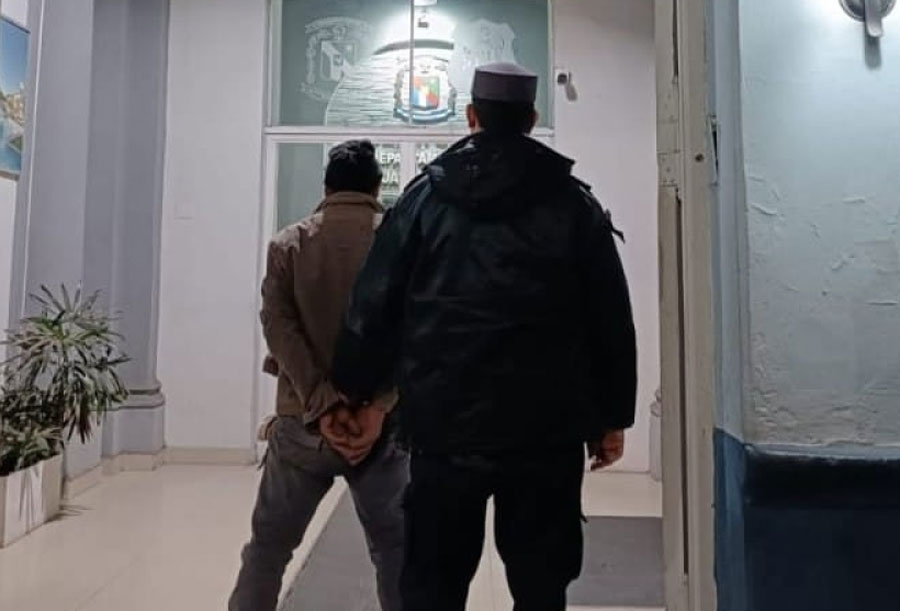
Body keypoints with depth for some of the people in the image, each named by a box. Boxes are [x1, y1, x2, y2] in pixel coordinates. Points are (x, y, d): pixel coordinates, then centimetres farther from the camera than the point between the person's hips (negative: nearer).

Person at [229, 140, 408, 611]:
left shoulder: (289, 243, 5)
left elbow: (278, 325, -8)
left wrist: (322, 405, -14)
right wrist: (379, 409, -16)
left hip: (302, 421, 1)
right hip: (380, 424, 0)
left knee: (267, 546, 16)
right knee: (396, 552, 12)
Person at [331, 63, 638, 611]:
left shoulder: (426, 197, 2)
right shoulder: (575, 204, 3)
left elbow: (374, 308, 2)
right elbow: (611, 320, 3)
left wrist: (355, 393, 13)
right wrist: (613, 417, 11)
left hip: (445, 424, 0)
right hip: (547, 429, 0)